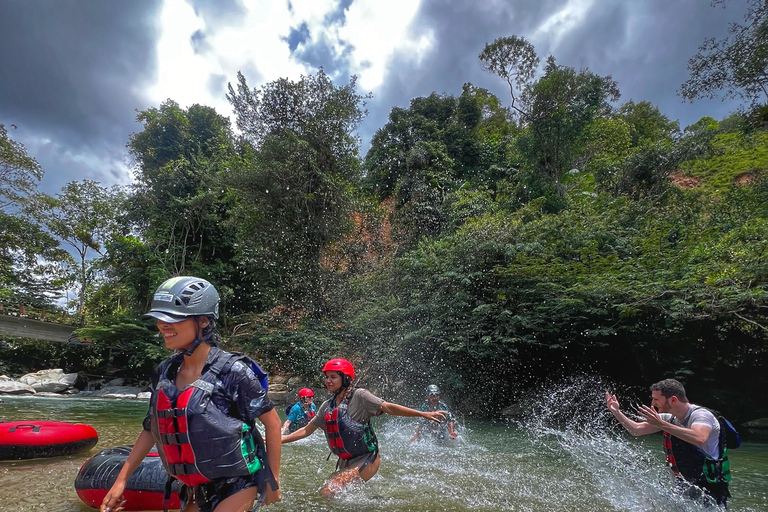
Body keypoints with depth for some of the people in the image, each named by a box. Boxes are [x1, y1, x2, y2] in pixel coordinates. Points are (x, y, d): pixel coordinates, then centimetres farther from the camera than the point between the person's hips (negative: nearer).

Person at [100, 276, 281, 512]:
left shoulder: (233, 371, -22)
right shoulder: (164, 373, -4)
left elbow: (272, 422, -13)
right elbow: (151, 429, 10)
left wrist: (273, 481, -7)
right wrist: (121, 480, 8)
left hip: (238, 484, -6)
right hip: (196, 489, 6)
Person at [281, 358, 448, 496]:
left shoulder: (359, 396, -14)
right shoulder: (327, 406, 4)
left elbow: (388, 407, -20)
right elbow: (306, 430, 12)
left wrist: (423, 414, -27)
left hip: (366, 459, -7)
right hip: (346, 462, 8)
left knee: (328, 492, -18)